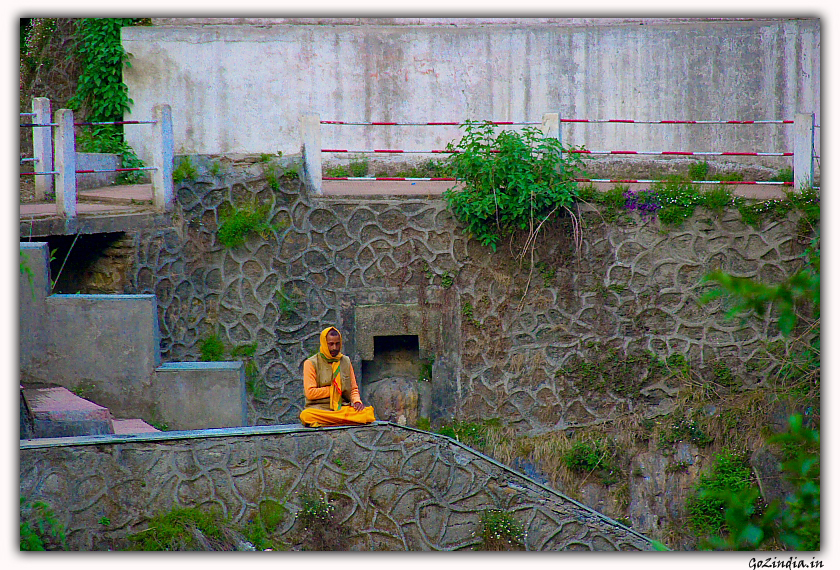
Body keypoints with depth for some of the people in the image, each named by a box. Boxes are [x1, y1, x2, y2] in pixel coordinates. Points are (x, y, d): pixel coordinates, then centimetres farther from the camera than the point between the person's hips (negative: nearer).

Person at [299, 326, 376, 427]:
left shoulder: (345, 361, 16)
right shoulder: (311, 363, 2)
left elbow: (354, 389, 19)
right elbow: (310, 393, -6)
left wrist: (357, 401, -4)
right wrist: (334, 389, -2)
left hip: (343, 407, 3)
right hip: (319, 407, -3)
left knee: (368, 413, -29)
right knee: (306, 415, -40)